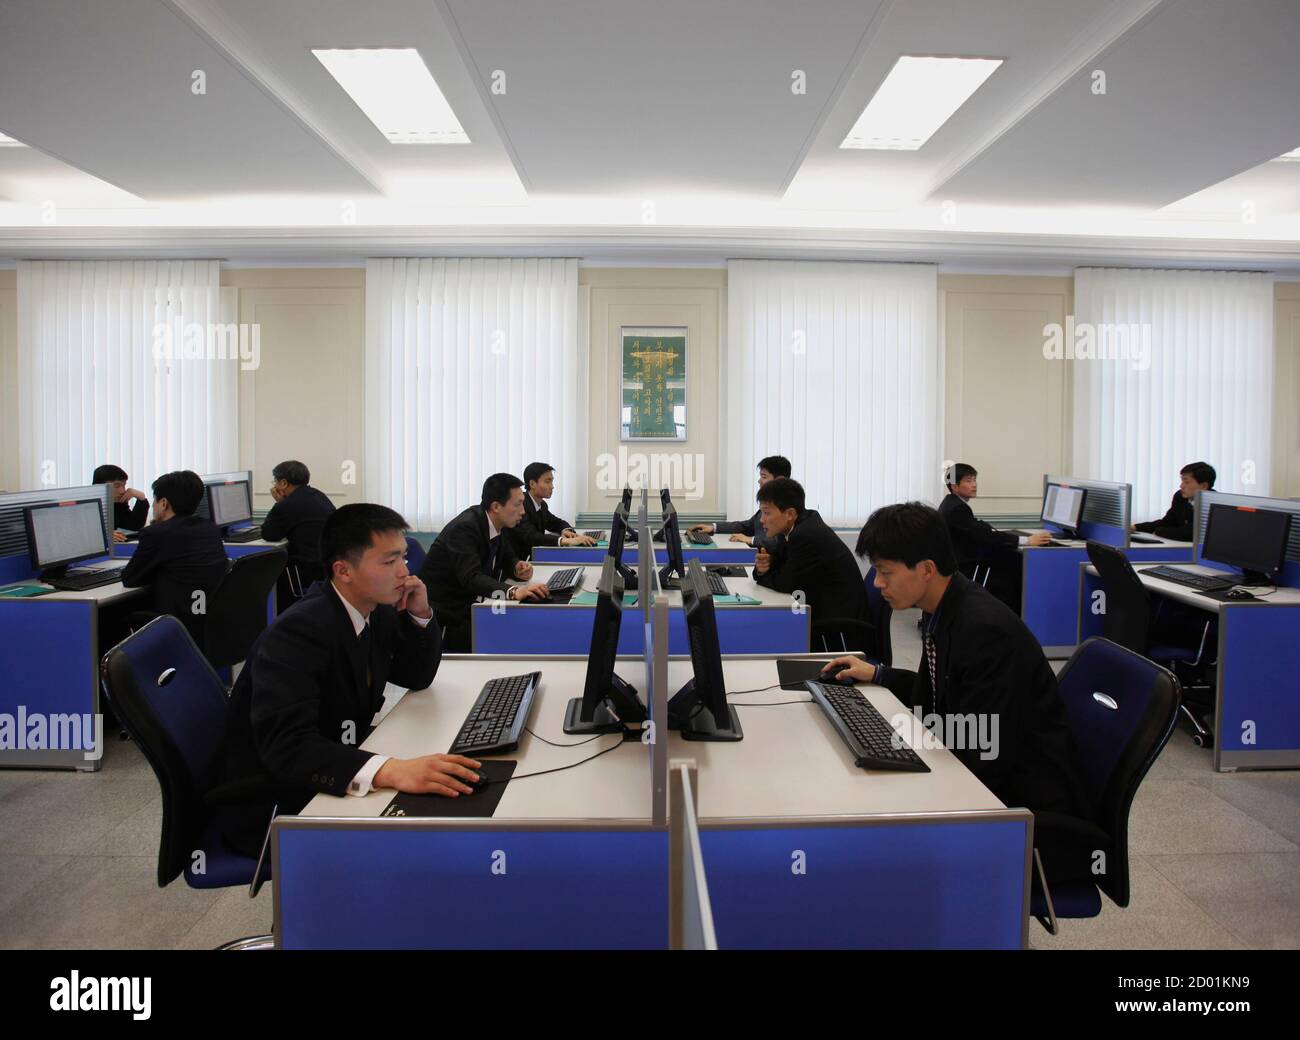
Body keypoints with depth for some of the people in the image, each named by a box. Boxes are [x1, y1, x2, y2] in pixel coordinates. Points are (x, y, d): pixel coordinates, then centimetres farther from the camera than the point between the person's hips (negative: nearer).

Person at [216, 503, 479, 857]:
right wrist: (392, 770, -51)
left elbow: (416, 676, 10)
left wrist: (421, 614, -9)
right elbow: (286, 745, -38)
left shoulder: (376, 610, -3)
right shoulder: (297, 632, -27)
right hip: (273, 807, -8)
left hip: (327, 781, 8)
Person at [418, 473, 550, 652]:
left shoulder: (496, 523, 0)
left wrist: (517, 567, -11)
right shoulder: (464, 527, -23)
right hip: (443, 614, -8)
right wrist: (514, 591, -50)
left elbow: (508, 558, 14)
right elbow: (471, 577, -35)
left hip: (469, 605, 8)